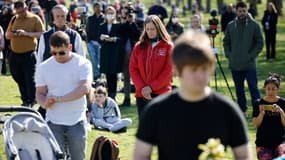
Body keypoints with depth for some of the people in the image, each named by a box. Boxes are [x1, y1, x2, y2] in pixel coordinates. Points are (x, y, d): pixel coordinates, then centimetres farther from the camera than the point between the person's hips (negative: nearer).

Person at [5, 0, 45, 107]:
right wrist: (13, 34, -8)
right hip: (14, 55, 5)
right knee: (19, 79, 12)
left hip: (29, 55, -5)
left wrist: (26, 33, -20)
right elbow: (7, 35, 16)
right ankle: (25, 101, 23)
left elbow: (42, 34, -10)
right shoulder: (14, 19, 12)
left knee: (30, 80, -3)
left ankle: (31, 103, 7)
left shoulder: (35, 19, -3)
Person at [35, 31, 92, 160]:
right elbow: (40, 92, 7)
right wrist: (45, 103, -18)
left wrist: (59, 99, -23)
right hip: (54, 122, 1)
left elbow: (85, 88, -16)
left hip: (77, 122, -1)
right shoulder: (43, 67, 4)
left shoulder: (83, 63, -4)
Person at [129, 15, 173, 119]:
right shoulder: (139, 47, 9)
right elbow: (133, 69, 5)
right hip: (142, 94, 3)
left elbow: (168, 71, -6)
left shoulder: (168, 46, -1)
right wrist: (141, 88, -8)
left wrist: (151, 87, -11)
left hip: (161, 93, -3)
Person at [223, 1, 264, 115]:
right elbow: (226, 42, 15)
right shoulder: (230, 26, 6)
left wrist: (252, 56, -8)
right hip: (235, 64, 3)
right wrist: (228, 55, 2)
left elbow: (260, 43, 0)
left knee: (253, 88, -4)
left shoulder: (254, 25, -2)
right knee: (239, 89, 10)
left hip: (249, 64, -3)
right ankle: (242, 110, 19)